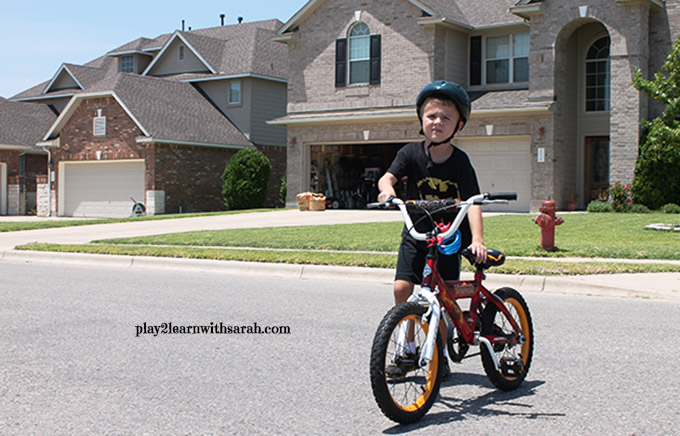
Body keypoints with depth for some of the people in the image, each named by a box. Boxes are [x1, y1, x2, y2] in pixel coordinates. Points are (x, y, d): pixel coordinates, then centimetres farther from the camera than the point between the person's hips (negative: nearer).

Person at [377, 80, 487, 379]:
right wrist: (387, 189, -45)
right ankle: (410, 350, 8)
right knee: (402, 288, -10)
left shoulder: (460, 161, -13)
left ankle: (440, 354, 16)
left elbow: (472, 202, -20)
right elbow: (388, 176, -20)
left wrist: (477, 238, -34)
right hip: (416, 234, 2)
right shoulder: (411, 153, -8)